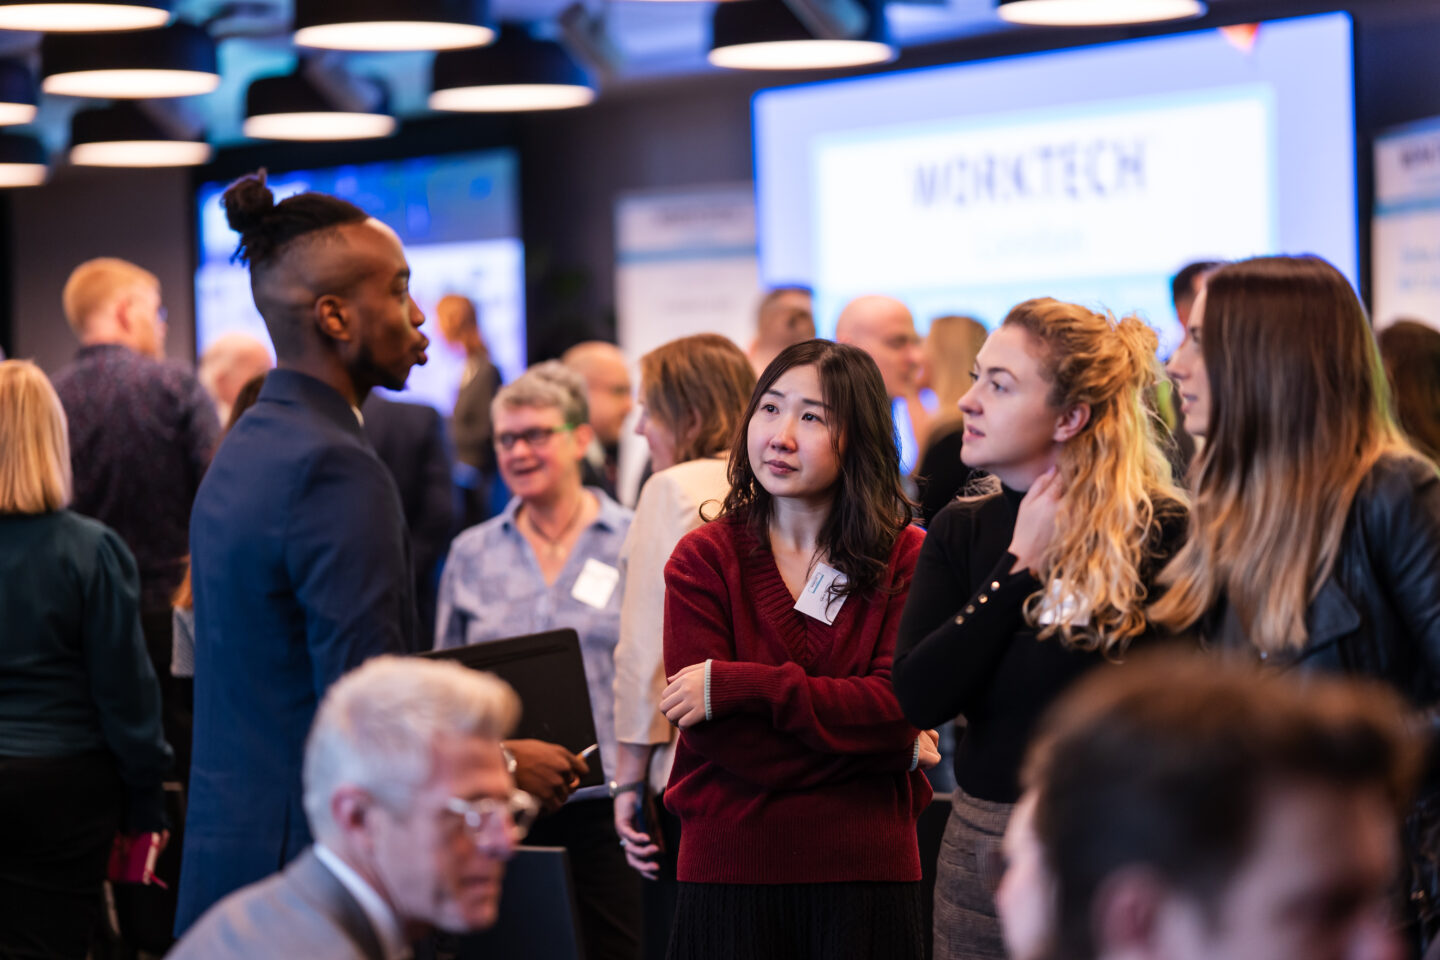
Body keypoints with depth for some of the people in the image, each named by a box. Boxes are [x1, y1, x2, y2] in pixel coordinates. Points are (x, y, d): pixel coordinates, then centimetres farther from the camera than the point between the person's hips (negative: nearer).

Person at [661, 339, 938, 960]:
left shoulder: (907, 559, 0)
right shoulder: (703, 559, -1)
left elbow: (898, 706, -12)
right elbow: (709, 734, -10)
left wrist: (740, 686, -18)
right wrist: (890, 747, -10)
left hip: (867, 868, 0)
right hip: (731, 868, 0)